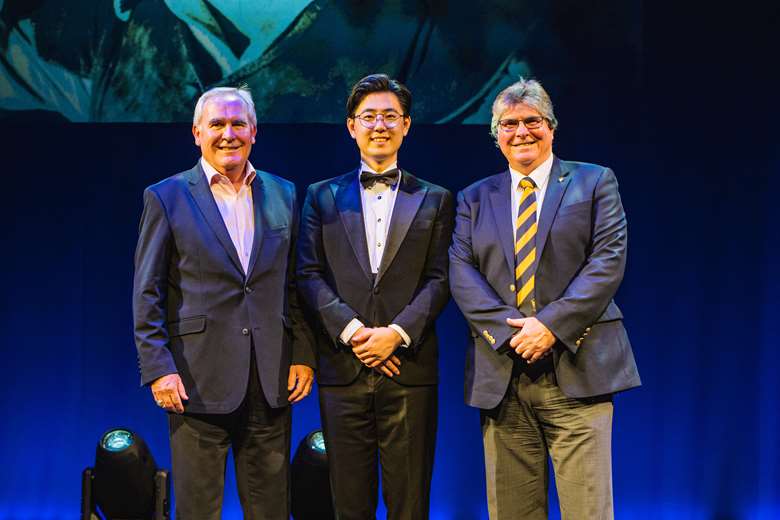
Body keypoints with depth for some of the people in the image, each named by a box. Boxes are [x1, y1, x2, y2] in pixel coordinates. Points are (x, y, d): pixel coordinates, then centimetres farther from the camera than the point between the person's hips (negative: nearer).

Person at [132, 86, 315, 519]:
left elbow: (295, 285, 12)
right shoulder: (166, 198, 0)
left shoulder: (283, 195, 10)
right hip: (199, 381, -3)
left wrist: (303, 355, 4)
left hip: (271, 380, 3)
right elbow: (147, 296, -2)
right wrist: (158, 369, -10)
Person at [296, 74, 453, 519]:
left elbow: (440, 279, 2)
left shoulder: (435, 199, 10)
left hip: (409, 369, -1)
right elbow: (309, 275, 3)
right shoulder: (323, 197, 12)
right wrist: (351, 330, -11)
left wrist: (398, 332, -13)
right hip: (343, 369, 1)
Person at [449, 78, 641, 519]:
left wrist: (552, 324, -14)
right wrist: (508, 330, -12)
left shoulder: (594, 183, 9)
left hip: (577, 370, -2)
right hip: (501, 375, 3)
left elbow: (608, 262, -3)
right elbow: (461, 273, 4)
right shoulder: (475, 198, 17)